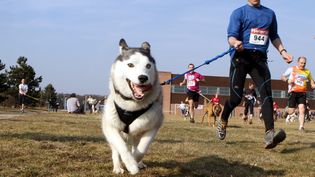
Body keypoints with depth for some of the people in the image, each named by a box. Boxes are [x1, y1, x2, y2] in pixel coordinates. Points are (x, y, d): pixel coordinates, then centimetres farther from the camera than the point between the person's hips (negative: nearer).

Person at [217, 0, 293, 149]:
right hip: (241, 56, -3)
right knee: (236, 97, -4)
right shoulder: (239, 12, 2)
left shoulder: (270, 13, 17)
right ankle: (223, 122, 27)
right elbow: (231, 36, -8)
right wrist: (235, 43, -31)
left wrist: (282, 51, 11)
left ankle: (269, 135, -27)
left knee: (266, 94, -17)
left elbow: (274, 36, 27)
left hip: (260, 58, 3)